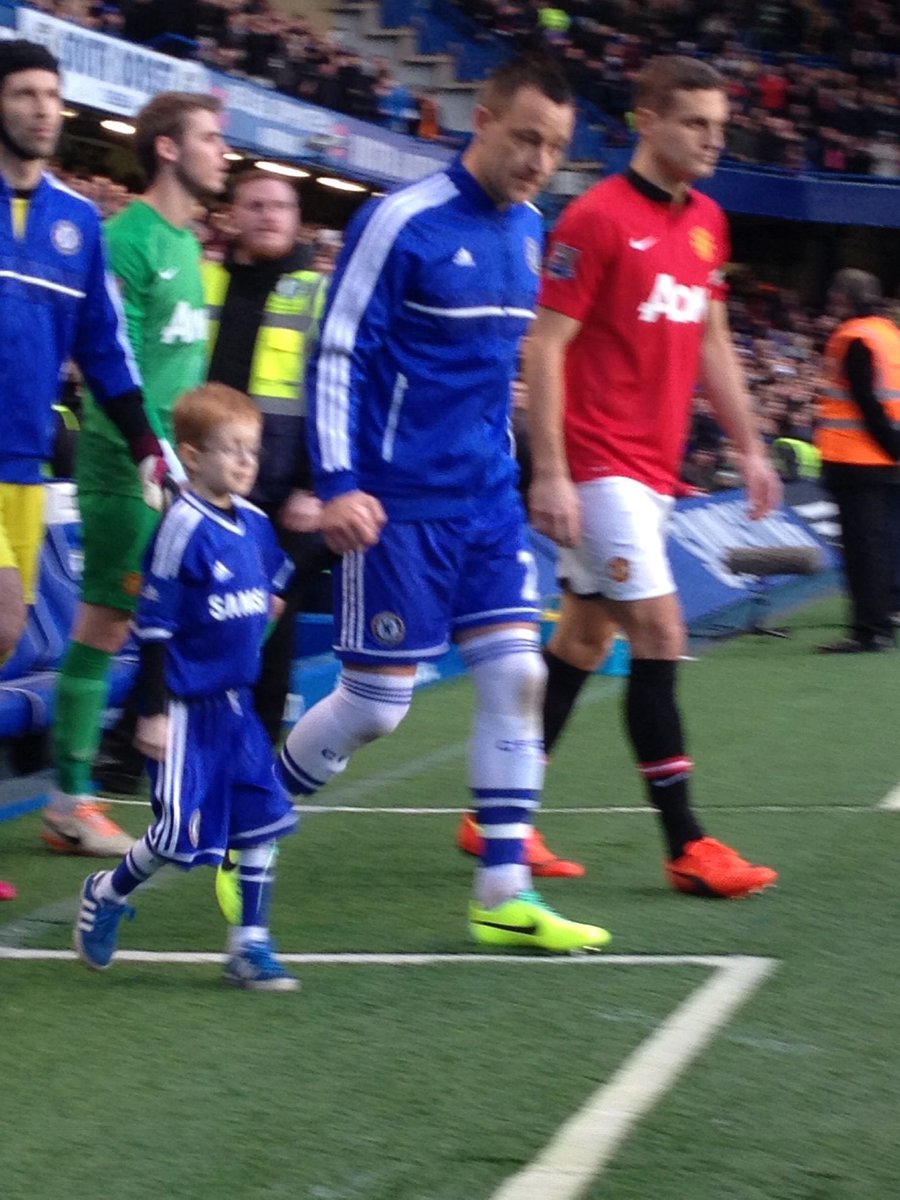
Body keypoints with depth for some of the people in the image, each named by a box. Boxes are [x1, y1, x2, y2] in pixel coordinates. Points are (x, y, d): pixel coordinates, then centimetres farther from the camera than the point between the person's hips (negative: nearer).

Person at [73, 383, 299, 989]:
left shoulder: (256, 525, 4)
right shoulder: (184, 528, -17)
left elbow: (277, 585, 28)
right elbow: (154, 626, -15)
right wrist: (153, 711, -15)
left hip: (238, 704, 7)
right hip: (188, 708, -7)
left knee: (264, 819, 4)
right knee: (182, 836, -5)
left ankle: (251, 946, 14)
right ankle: (106, 894, 22)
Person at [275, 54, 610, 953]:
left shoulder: (527, 230, 9)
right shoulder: (402, 222, -13)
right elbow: (337, 354, -13)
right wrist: (339, 486, -20)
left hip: (487, 500, 7)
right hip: (399, 506, -7)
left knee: (516, 676, -1)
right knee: (377, 702, -3)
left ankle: (504, 895, 4)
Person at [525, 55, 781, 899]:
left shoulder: (707, 223, 11)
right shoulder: (596, 218, -12)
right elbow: (545, 346, -14)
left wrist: (748, 446, 17)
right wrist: (549, 473, -19)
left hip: (654, 466, 8)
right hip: (599, 461, -8)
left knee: (584, 635, 12)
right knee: (659, 633, -11)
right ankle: (686, 847, -9)